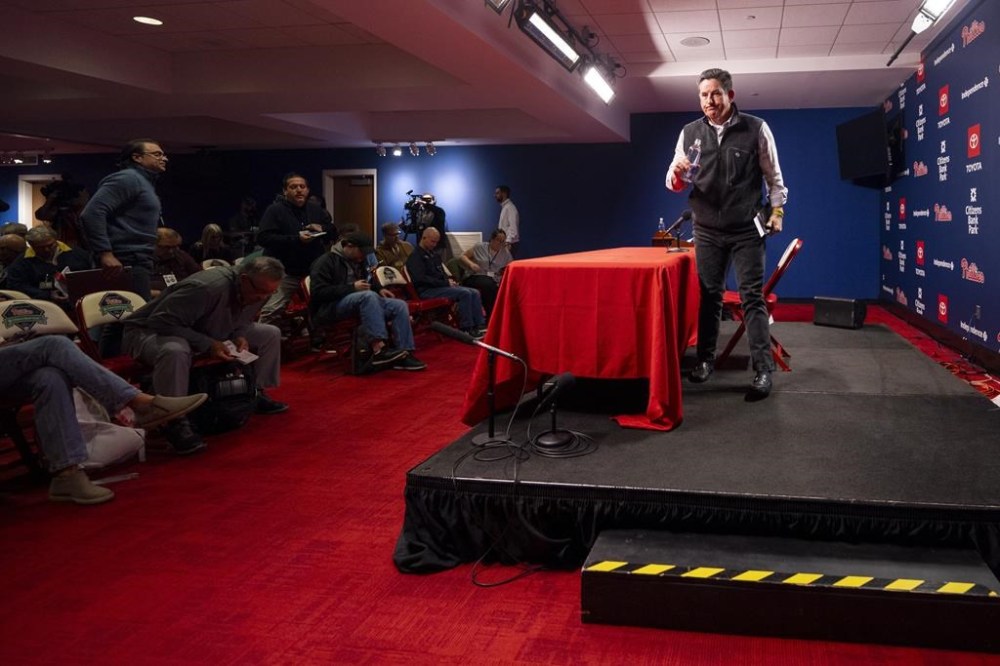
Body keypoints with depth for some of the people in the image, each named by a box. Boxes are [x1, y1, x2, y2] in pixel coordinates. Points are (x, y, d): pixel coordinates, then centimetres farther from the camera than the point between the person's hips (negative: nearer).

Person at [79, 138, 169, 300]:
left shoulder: (146, 182, 22)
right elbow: (92, 213, -19)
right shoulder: (128, 178, -8)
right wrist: (105, 253, -24)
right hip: (126, 263, -10)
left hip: (138, 262, 10)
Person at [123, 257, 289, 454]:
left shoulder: (259, 292, -9)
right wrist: (207, 344, -35)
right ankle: (175, 422, -33)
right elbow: (161, 322, -32)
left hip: (206, 334, 8)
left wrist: (240, 336, -13)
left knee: (271, 334, 2)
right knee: (175, 351, -46)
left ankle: (257, 394, 9)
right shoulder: (207, 288, -35)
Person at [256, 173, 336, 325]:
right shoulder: (275, 210, -5)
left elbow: (333, 231, 19)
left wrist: (322, 228, -6)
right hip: (284, 273, -6)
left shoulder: (316, 210, 14)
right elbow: (263, 238, -16)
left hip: (313, 272, 6)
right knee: (271, 312, -16)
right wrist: (296, 238, -23)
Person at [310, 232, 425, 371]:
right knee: (368, 296, -37)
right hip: (329, 308, -8)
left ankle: (404, 354, -20)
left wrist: (379, 289, 12)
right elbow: (318, 292, -18)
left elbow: (369, 279, 36)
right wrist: (352, 288, -22)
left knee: (400, 305, -11)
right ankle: (379, 350, -45)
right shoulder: (326, 261, -7)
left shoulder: (359, 260, 18)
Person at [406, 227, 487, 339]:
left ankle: (480, 325, -12)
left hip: (440, 287, 9)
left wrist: (449, 281, 4)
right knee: (465, 293, -26)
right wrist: (446, 283, -16)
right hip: (427, 291, -9)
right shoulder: (415, 257, -7)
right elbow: (421, 279, -18)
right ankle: (467, 329, -21)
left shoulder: (434, 255, 21)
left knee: (474, 293, -8)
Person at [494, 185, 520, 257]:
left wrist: (508, 242, -29)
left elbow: (513, 227, -22)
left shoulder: (510, 207, -13)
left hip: (510, 243, -9)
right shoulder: (504, 207, 16)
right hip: (505, 242, 9)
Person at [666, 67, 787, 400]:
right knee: (709, 295, 10)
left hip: (746, 230, -3)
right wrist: (677, 175, -17)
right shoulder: (689, 133, 4)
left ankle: (763, 370, -5)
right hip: (707, 230, 3)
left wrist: (776, 211, -1)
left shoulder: (756, 129, -2)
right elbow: (674, 183, 5)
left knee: (753, 297, -5)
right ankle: (705, 359, 21)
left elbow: (773, 175, 6)